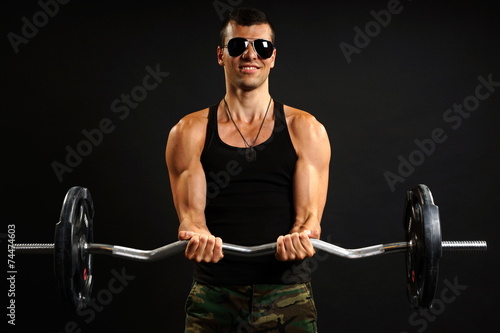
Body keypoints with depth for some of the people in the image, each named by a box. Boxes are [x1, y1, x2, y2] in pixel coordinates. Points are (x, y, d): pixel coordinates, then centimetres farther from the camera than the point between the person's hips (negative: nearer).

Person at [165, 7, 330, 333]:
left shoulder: (306, 130, 3)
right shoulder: (190, 132, 3)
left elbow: (309, 213, -3)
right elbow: (190, 211, -4)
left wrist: (301, 237, -26)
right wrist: (197, 236, -27)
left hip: (287, 296, 0)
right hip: (213, 297, 0)